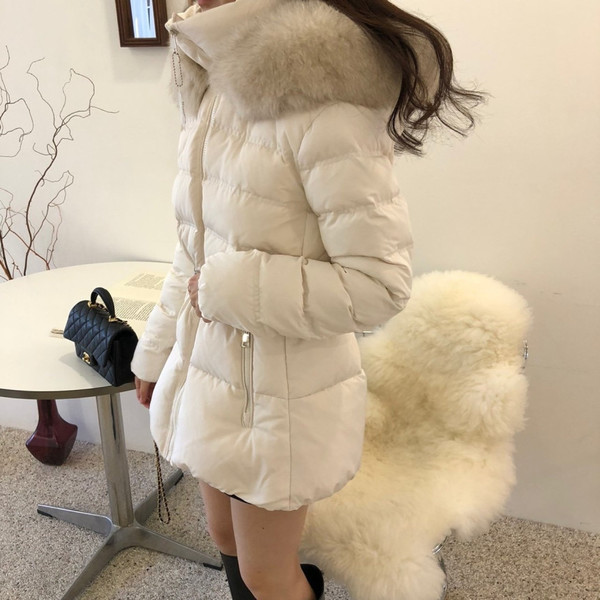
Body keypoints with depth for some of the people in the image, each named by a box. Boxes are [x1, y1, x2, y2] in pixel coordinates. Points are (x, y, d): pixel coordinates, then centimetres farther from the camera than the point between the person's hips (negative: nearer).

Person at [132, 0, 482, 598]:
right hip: (209, 371, 8)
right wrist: (158, 352, 18)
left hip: (281, 395, -7)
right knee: (227, 541, 27)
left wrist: (229, 287, -21)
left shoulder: (324, 105, -23)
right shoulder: (212, 94, 2)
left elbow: (378, 284, -24)